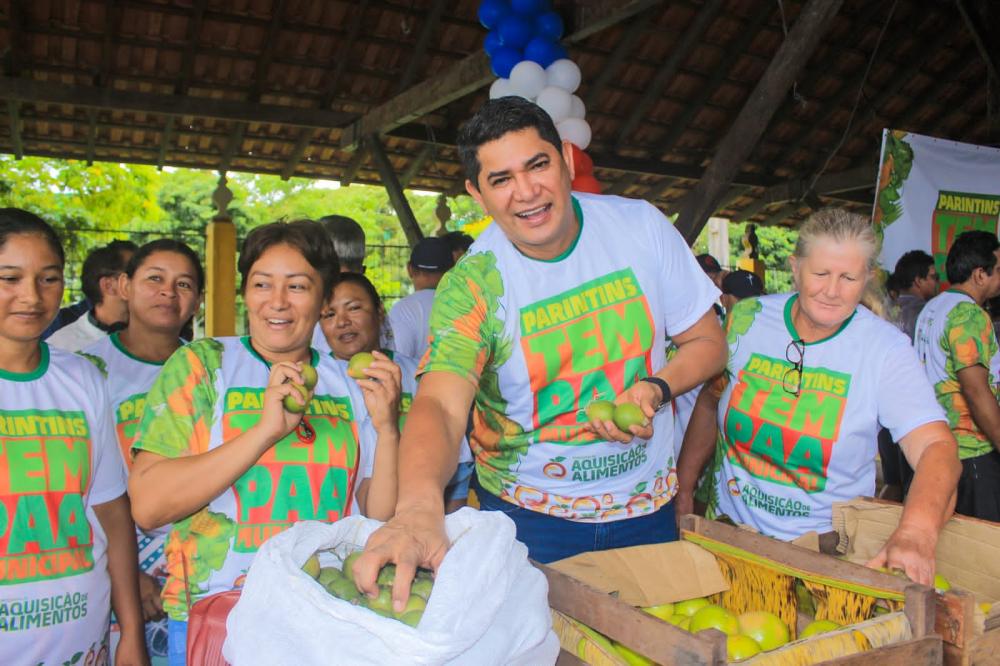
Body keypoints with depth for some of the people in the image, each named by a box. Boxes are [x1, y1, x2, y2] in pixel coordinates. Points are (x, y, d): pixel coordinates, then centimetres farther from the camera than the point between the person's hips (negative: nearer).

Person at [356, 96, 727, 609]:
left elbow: (708, 342, 2)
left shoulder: (641, 225, -8)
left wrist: (655, 388, -20)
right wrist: (419, 502, -54)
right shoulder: (472, 285, -17)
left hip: (645, 510, 3)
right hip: (529, 518, -2)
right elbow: (441, 403, -33)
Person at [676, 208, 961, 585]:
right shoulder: (747, 319, -3)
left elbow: (936, 446, -20)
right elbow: (710, 402, 10)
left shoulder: (885, 348, -9)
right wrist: (684, 488, 10)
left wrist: (915, 534, -38)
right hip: (730, 528, 1)